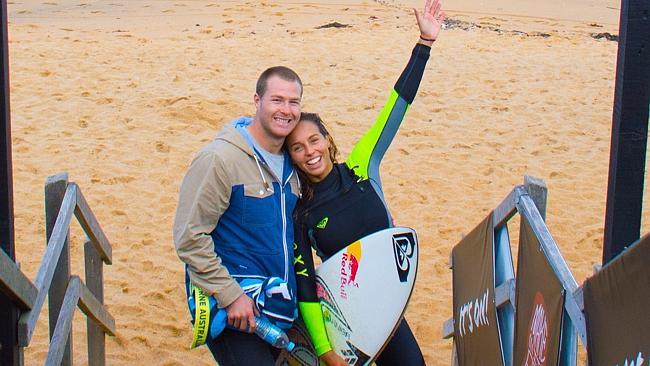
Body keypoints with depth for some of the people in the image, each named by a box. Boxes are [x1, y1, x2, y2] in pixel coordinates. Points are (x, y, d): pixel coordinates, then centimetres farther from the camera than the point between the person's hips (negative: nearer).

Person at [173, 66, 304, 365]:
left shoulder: (291, 163, 10)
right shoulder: (220, 158, -14)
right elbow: (189, 237, -16)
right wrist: (230, 295, -18)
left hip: (279, 308, 8)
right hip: (232, 307, -7)